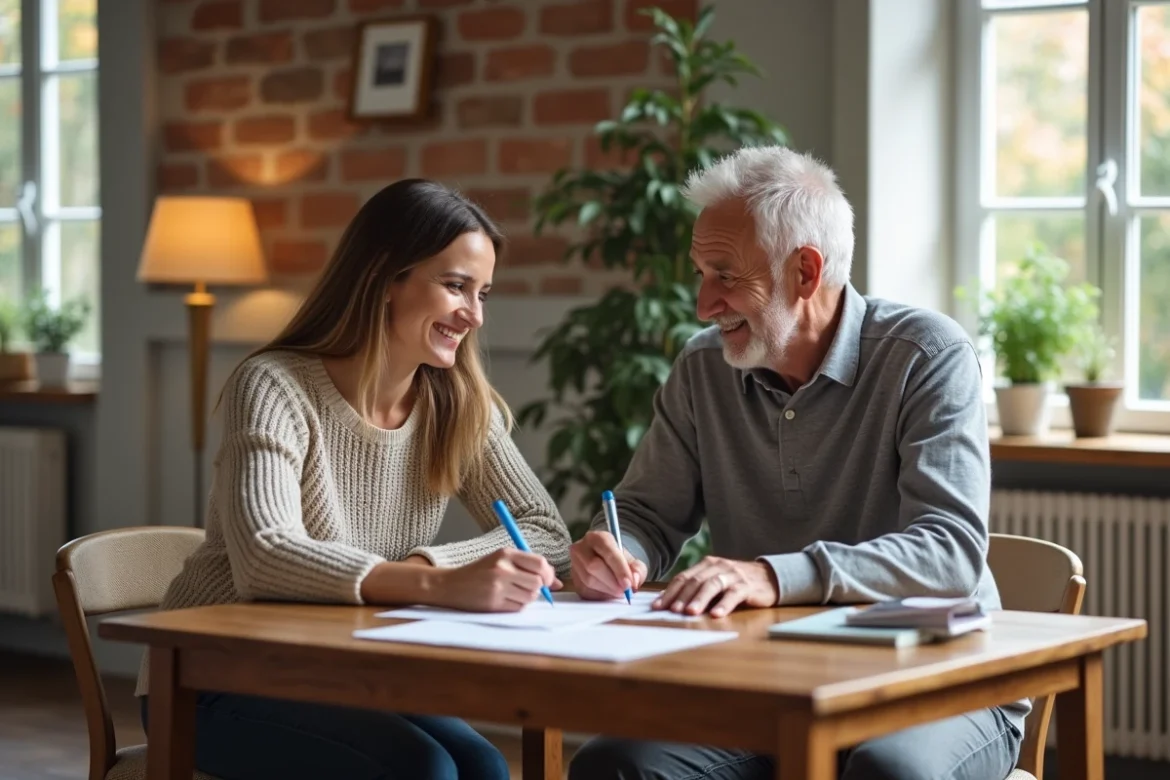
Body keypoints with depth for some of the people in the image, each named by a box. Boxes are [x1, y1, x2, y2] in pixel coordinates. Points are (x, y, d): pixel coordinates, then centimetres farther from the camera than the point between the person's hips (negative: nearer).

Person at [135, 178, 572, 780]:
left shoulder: (459, 405, 0)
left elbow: (546, 532, -5)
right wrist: (438, 585, -46)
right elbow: (265, 559, -32)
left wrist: (425, 565, -24)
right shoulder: (275, 387, -17)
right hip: (218, 684, -5)